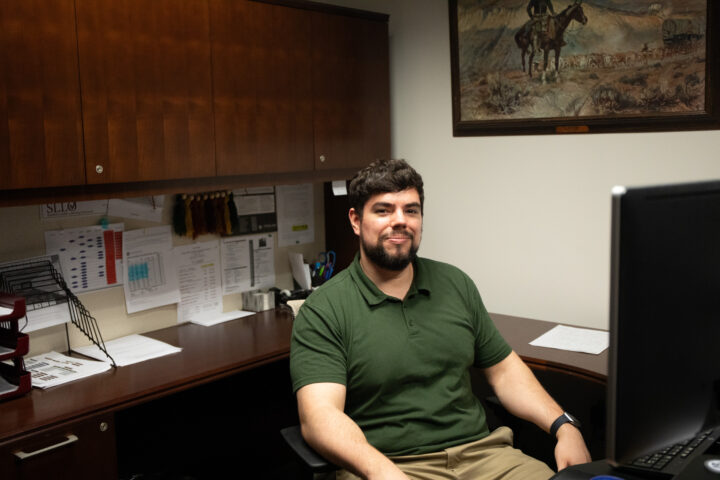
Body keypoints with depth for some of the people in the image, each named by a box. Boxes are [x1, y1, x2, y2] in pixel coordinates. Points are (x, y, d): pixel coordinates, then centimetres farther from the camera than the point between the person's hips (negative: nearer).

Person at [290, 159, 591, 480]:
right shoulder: (322, 312, -6)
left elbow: (504, 369, 16)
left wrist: (562, 426, 2)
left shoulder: (455, 284, 12)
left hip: (479, 451, 4)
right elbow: (319, 416, -17)